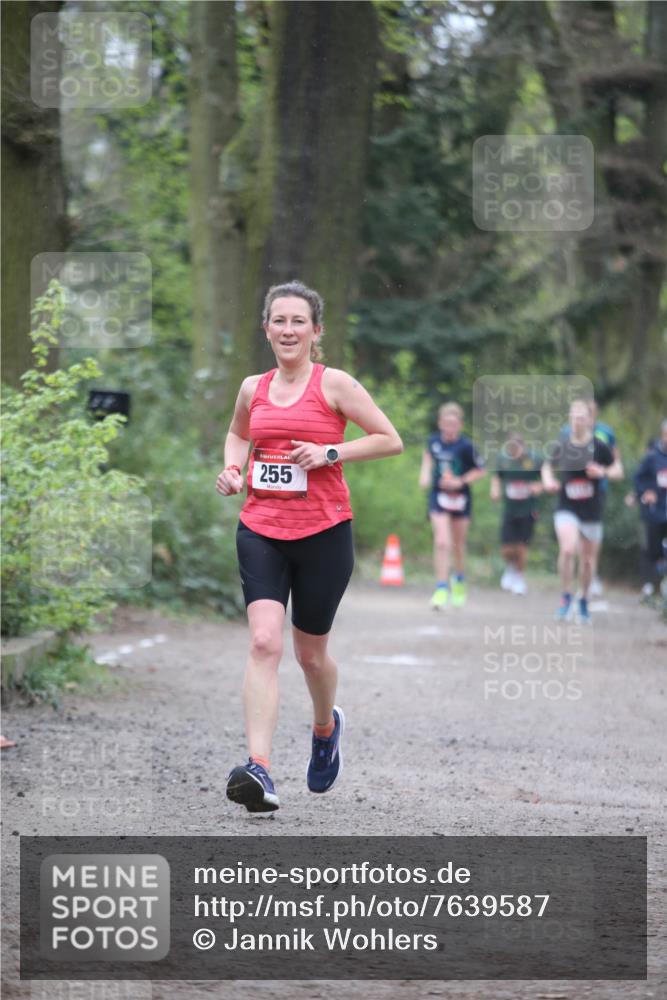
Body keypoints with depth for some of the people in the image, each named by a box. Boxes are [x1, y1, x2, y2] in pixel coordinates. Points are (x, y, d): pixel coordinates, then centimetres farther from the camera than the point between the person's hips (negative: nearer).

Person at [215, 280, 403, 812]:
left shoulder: (334, 384, -4)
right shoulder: (253, 388, 9)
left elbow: (391, 440, -4)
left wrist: (329, 453, -14)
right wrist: (232, 468, 9)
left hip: (323, 533, -2)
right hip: (261, 531, 2)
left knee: (311, 652, 11)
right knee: (264, 642, -17)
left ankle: (326, 727, 45)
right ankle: (260, 769, -26)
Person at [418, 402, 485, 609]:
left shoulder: (466, 446, -14)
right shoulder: (434, 440, -4)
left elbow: (480, 470, -5)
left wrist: (460, 481, -16)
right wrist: (425, 473, 6)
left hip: (459, 497, -1)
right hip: (438, 497, 1)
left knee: (458, 545, 14)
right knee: (441, 542, -14)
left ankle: (459, 581, 40)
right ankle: (441, 589, -13)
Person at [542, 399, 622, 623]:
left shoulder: (598, 447, -7)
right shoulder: (561, 445, -2)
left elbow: (618, 471, 2)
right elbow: (548, 466, 16)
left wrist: (603, 472, -18)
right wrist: (548, 480, -5)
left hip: (592, 511, 0)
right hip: (566, 509, 0)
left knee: (588, 560, 9)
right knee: (567, 549, -24)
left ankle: (584, 601, 33)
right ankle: (566, 597, -6)